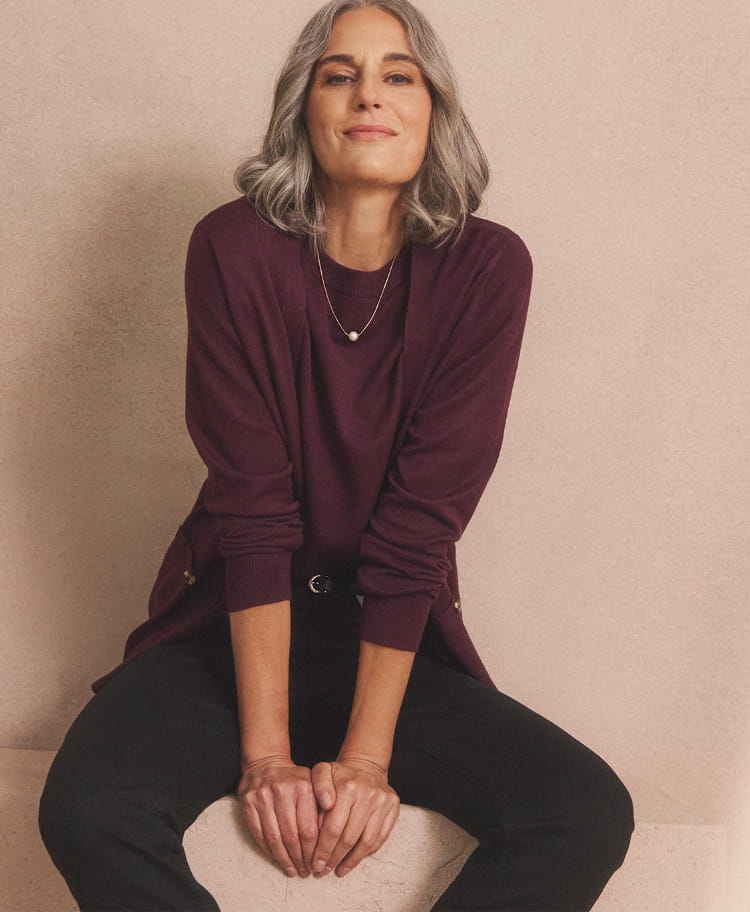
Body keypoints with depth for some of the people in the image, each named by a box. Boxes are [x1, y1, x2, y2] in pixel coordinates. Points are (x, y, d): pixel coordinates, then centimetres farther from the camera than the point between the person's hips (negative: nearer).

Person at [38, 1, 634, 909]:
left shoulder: (486, 267, -8)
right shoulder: (236, 248, -10)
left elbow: (421, 520, -13)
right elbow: (251, 506, -16)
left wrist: (367, 755, -16)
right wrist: (266, 753, -19)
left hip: (395, 640, 2)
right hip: (232, 630, -1)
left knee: (592, 814, -19)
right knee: (87, 812, -28)